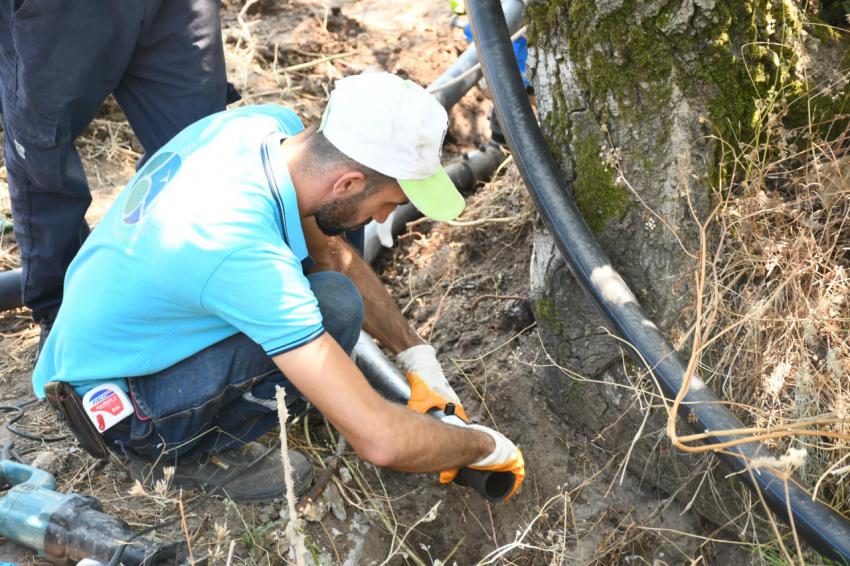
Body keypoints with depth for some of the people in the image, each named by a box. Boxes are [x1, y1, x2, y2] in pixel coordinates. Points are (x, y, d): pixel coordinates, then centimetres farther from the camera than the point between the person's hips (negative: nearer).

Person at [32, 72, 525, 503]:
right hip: (110, 404, -8)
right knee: (334, 306, -24)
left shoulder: (269, 123, -13)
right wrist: (485, 446, -17)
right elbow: (380, 440, -36)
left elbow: (336, 254, 6)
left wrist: (417, 357, 5)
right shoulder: (244, 251, -37)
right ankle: (180, 454, -3)